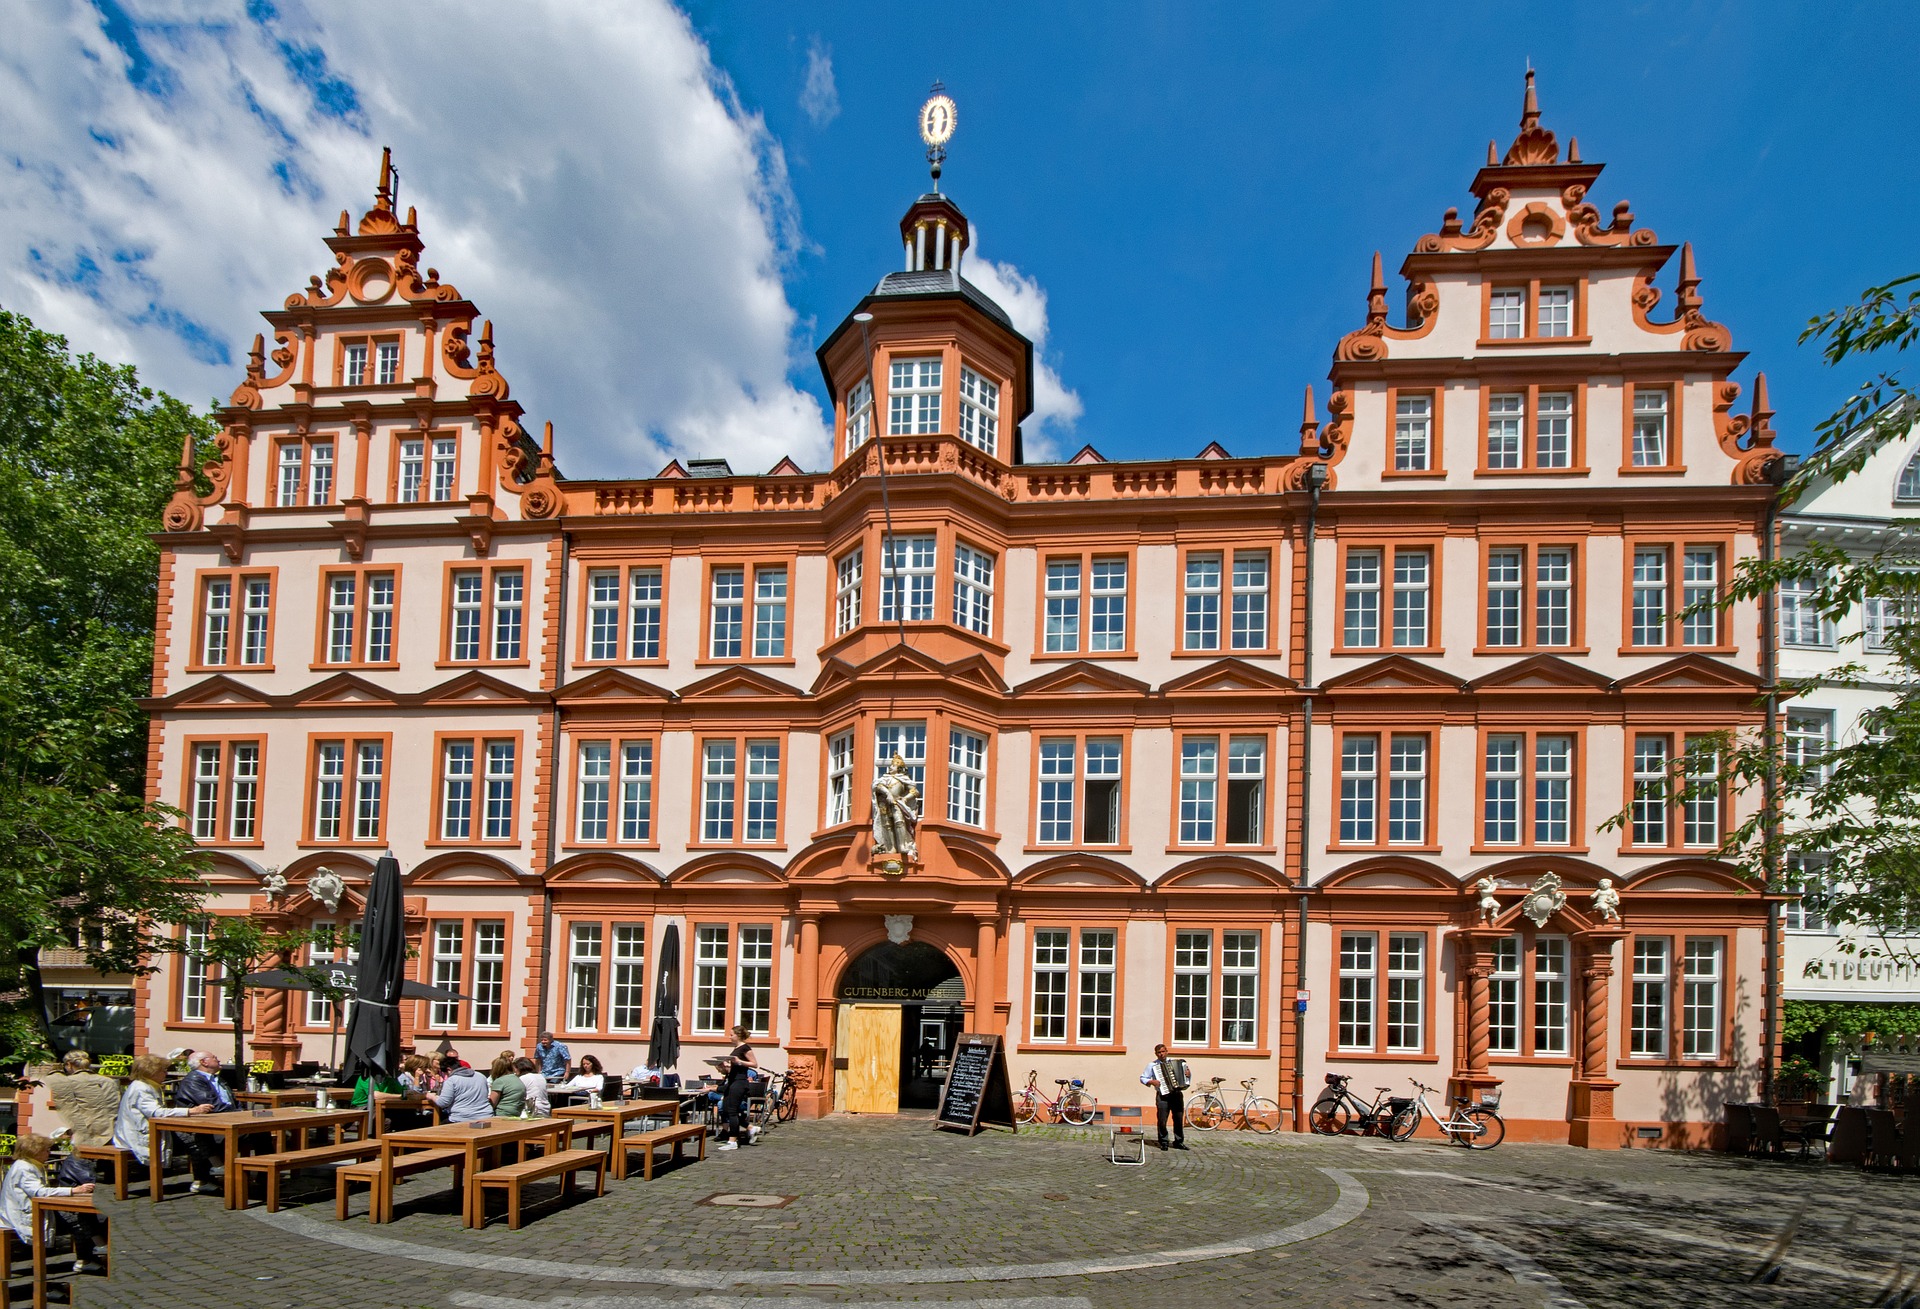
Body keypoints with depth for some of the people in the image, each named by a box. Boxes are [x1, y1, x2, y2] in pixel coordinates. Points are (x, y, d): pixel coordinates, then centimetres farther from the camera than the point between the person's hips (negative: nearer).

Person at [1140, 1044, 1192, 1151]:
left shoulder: (1174, 1062, 12)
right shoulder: (1152, 1065, 4)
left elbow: (1184, 1072, 22)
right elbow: (1142, 1078, 5)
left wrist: (1188, 1074, 1)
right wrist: (1152, 1082, -11)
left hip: (1177, 1094, 3)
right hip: (1163, 1095, -2)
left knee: (1179, 1119, 5)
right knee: (1162, 1121, -4)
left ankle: (1179, 1142, 16)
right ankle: (1163, 1142, 9)